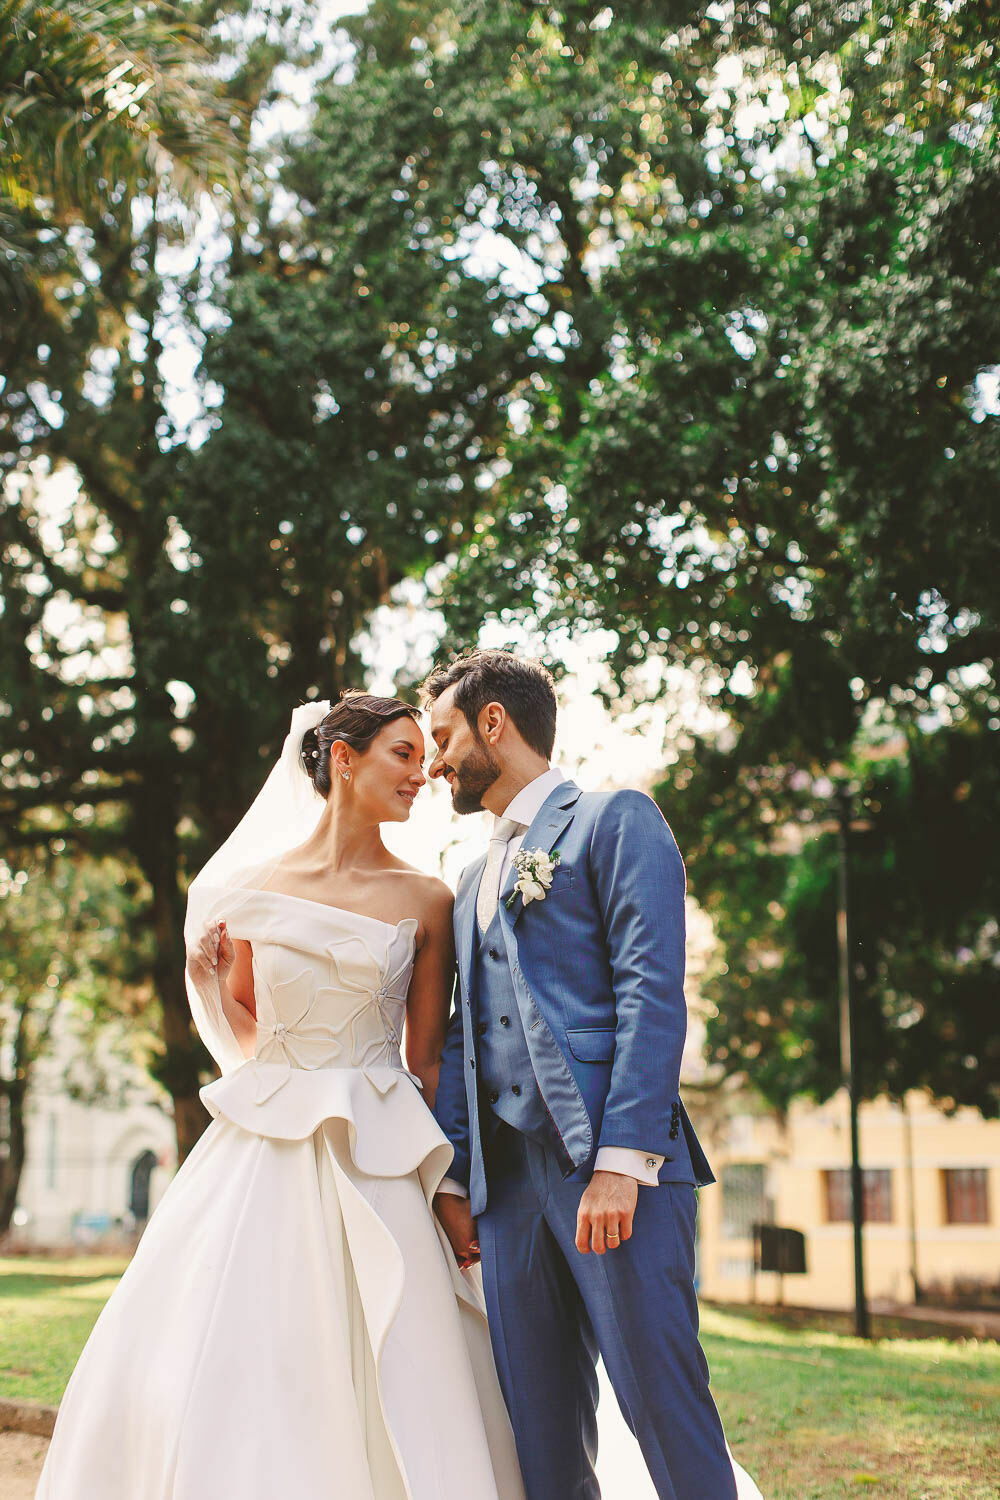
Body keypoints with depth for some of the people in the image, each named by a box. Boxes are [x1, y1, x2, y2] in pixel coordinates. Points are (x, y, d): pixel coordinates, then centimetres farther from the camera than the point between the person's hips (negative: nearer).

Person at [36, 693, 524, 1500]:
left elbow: (427, 1057, 4)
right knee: (212, 1362, 1)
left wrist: (442, 1187, 2)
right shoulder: (258, 886, 6)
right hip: (259, 1152, 2)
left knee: (374, 1383, -4)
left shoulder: (424, 901, 2)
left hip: (370, 1161, -2)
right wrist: (206, 976, -2)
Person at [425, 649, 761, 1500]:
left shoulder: (614, 822, 3)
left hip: (614, 1167, -7)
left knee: (666, 1409, -9)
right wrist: (452, 1178, 13)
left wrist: (621, 1161, -17)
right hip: (509, 1177, 7)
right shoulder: (476, 880, 26)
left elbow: (652, 994, -8)